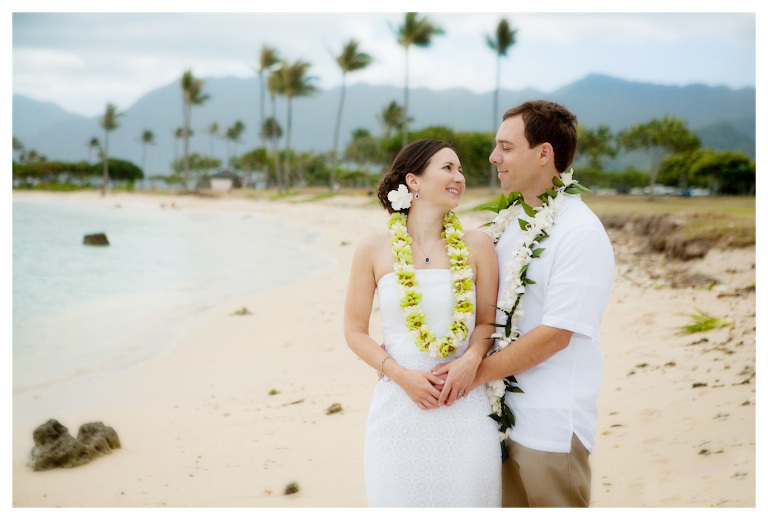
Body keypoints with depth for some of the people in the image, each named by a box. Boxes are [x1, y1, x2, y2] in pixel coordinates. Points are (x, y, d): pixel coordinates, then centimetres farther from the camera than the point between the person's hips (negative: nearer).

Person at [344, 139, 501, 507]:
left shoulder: (476, 246, 3)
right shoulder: (374, 251, 0)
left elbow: (487, 321, 9)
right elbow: (355, 331, 3)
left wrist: (471, 360, -11)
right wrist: (401, 374, -10)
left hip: (463, 407, 1)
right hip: (399, 404, -1)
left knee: (466, 497, 4)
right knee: (400, 500, 5)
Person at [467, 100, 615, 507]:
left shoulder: (581, 233, -16)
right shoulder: (509, 223, 9)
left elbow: (556, 333, -19)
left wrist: (476, 372, -14)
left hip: (551, 426, -7)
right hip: (499, 416, 7)